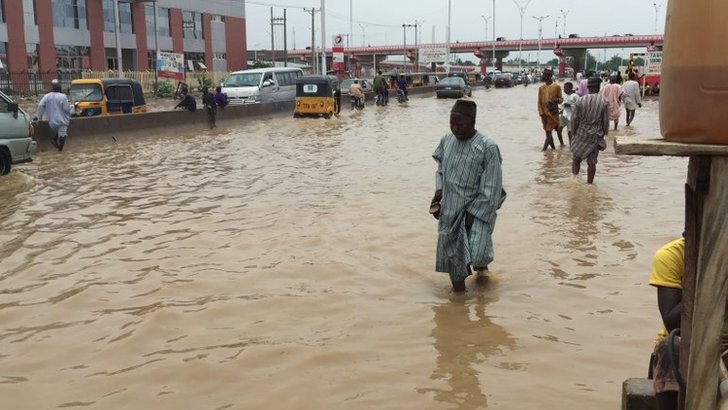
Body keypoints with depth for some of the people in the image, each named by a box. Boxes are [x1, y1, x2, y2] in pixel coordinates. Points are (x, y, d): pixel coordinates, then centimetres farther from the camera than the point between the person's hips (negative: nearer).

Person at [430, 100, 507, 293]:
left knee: (476, 256, -14)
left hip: (477, 210, -5)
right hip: (450, 210, 5)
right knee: (451, 255, 5)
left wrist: (472, 214, -16)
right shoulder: (446, 140, 0)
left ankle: (481, 263, 23)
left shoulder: (487, 147, -17)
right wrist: (439, 192, 0)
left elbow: (491, 190, -15)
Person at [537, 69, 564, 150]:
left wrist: (556, 100, -21)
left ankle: (544, 149, -7)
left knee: (549, 132, -7)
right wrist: (541, 113, -3)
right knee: (548, 132, 8)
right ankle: (553, 148, 20)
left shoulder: (556, 87, -3)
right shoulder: (541, 88, 9)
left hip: (553, 112, -5)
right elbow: (539, 102, 7)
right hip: (544, 113, 5)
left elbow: (561, 99, 2)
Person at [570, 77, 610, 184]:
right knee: (592, 162, 8)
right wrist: (604, 134, 11)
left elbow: (574, 119, -5)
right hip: (596, 135, 1)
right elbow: (606, 122, -3)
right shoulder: (604, 102, -7)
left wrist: (574, 133, 8)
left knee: (576, 158, 13)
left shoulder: (580, 101, -7)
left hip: (581, 134, 0)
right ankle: (589, 183, 14)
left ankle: (574, 178, -3)